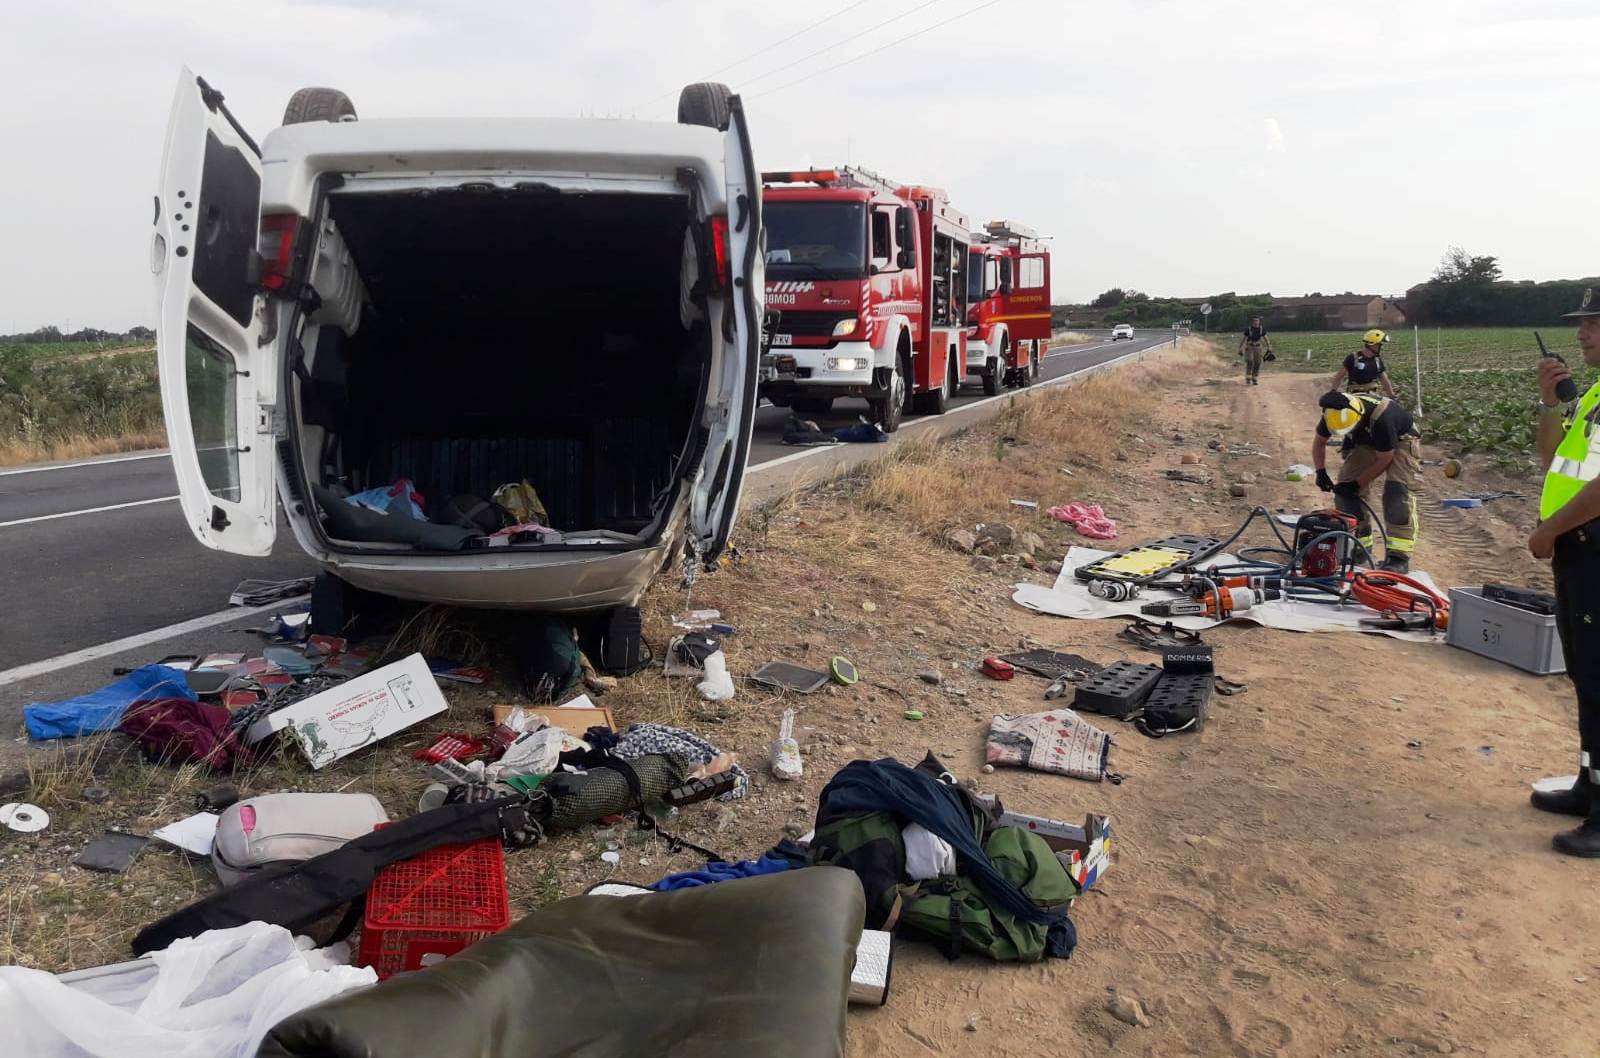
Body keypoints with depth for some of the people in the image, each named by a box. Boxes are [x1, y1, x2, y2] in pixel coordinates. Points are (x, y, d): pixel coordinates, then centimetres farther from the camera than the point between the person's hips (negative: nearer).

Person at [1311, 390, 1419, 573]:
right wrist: (1321, 472, -14)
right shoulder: (1334, 414, -24)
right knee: (1345, 492, -8)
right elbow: (1319, 442, -3)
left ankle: (1398, 555, -23)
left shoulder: (1381, 418, -41)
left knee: (1396, 491, -24)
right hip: (1365, 443, 6)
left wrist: (1357, 484, -24)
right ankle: (1361, 544, 9)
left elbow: (1384, 459, -27)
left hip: (1399, 440, -5)